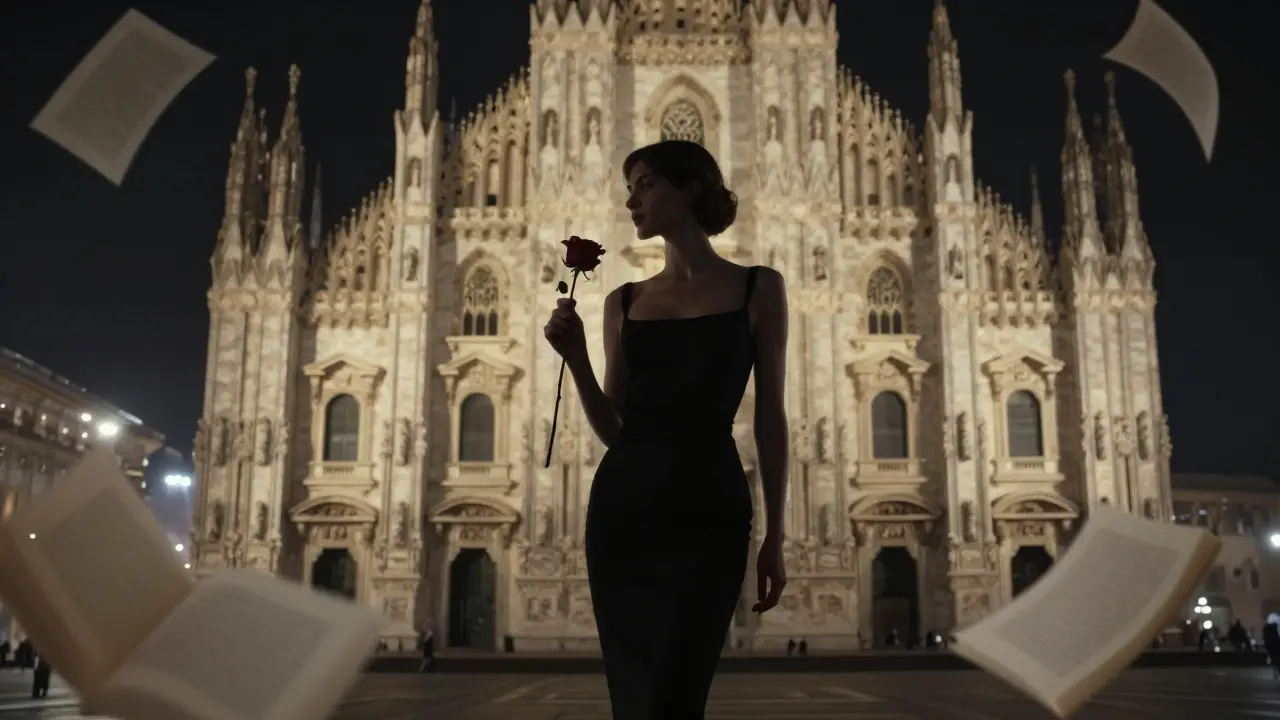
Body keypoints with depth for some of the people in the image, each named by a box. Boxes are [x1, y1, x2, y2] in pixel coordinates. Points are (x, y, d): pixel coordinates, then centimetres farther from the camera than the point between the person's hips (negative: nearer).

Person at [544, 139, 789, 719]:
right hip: (622, 506, 4)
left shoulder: (758, 288, 4)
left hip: (707, 509, -3)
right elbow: (614, 429, 12)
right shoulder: (624, 301, 12)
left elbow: (770, 417, 3)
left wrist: (774, 537, 1)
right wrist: (575, 358, -2)